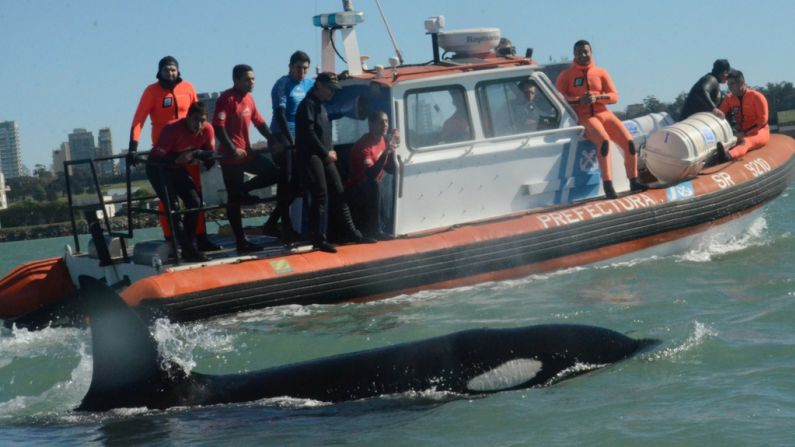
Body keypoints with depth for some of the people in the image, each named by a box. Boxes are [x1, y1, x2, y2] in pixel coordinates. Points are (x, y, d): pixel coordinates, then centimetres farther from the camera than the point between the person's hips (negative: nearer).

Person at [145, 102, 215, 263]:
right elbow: (156, 158, -33)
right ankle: (188, 251, -14)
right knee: (174, 207, -16)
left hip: (178, 169, 6)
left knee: (195, 203, -2)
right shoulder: (172, 129, -32)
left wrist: (197, 154, -29)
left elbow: (210, 154, -9)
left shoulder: (207, 130, -16)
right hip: (159, 169, -6)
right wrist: (177, 158, -47)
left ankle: (188, 246, 8)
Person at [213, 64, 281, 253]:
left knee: (273, 172, 0)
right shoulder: (227, 98, -14)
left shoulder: (248, 98, 10)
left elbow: (259, 122, 16)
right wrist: (232, 149, -26)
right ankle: (241, 241, 3)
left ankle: (243, 191, 7)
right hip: (231, 156, -8)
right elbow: (218, 127, -21)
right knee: (233, 200, -1)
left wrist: (272, 141, 3)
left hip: (246, 152, 8)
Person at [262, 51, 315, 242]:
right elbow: (280, 113, -16)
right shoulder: (283, 84, -8)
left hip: (300, 139, 7)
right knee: (286, 183, -6)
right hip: (282, 137, -7)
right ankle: (286, 227, -1)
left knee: (295, 183, 7)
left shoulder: (309, 84, 11)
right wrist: (290, 139, -21)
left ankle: (272, 224, 17)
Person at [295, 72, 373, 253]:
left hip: (325, 157, 9)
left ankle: (350, 232, 17)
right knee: (321, 196, -11)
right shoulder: (308, 104, -10)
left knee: (338, 193, 11)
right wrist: (326, 152, -14)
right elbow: (308, 133, -18)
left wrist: (330, 150, 11)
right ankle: (319, 239, -8)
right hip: (311, 156, -9)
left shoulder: (322, 105, 20)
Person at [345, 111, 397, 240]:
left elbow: (391, 170, 4)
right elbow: (371, 175, -32)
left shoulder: (384, 141, 4)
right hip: (355, 191, -9)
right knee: (372, 186, -34)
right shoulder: (363, 145, -21)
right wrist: (385, 152, -40)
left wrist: (392, 150, -9)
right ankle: (375, 230, -29)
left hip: (370, 190, 9)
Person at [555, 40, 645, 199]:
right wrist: (579, 100, -21)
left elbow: (614, 96, 6)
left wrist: (597, 97, -15)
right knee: (604, 140, -33)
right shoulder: (566, 75, 7)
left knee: (629, 141, -14)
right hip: (584, 117, -4)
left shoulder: (601, 73, 13)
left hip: (604, 113, 4)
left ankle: (634, 182, -4)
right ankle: (607, 184, -35)